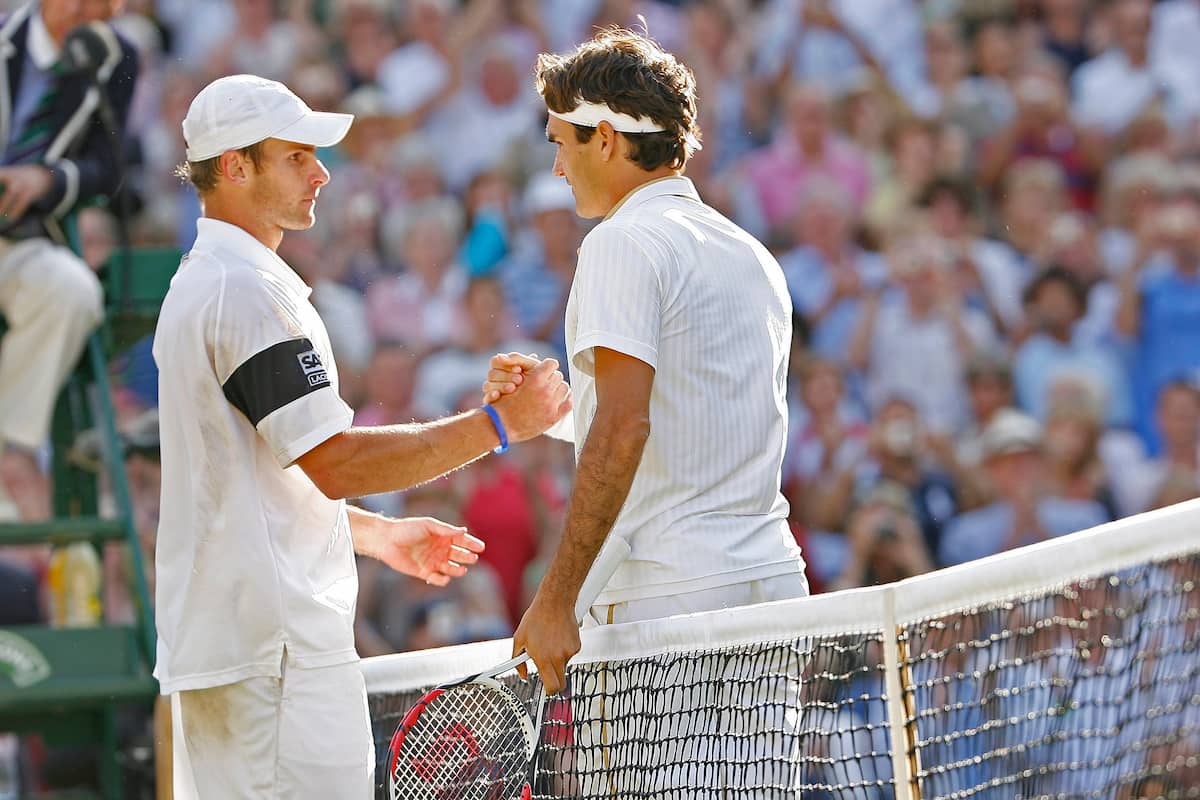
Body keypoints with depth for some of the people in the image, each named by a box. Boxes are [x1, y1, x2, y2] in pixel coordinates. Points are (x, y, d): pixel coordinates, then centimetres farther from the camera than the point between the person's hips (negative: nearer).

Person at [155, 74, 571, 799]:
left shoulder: (200, 283, 20)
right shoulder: (249, 289, -14)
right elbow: (337, 462, -19)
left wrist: (381, 535, 25)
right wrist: (501, 424, -16)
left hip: (213, 641, 11)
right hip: (278, 648, -11)